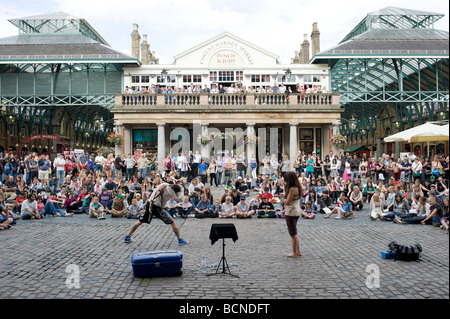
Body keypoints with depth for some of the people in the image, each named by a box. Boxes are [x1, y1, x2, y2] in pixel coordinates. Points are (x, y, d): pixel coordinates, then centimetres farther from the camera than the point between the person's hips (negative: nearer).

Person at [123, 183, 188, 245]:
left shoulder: (163, 184, 8)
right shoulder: (170, 190, -11)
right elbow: (178, 199, -7)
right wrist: (181, 193, 12)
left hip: (149, 204, 7)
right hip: (157, 207, -6)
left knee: (140, 221, 17)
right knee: (172, 222, 3)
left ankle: (127, 237, 19)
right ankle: (180, 240, 5)